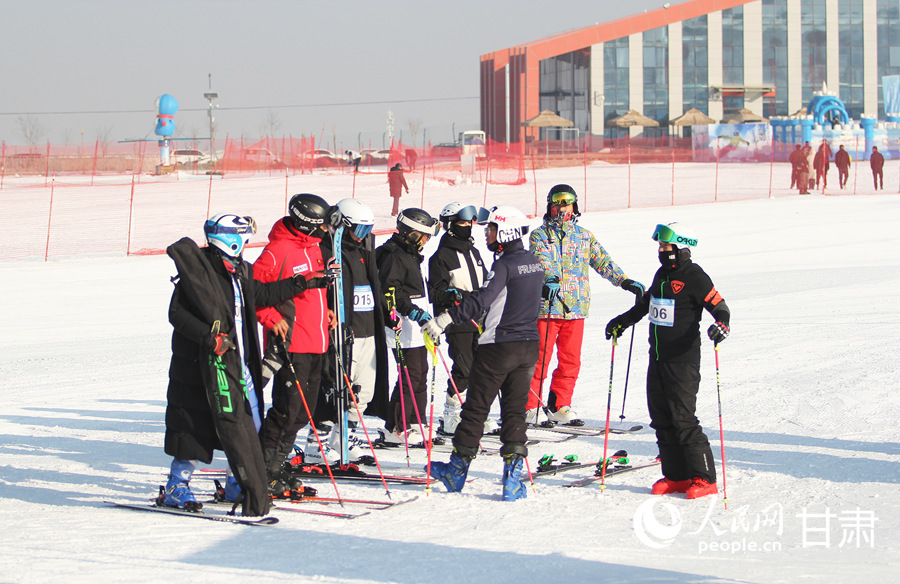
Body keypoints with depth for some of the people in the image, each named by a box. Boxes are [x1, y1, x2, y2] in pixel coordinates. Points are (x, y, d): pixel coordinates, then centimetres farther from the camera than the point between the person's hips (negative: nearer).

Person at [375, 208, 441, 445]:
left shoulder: (411, 255, 18)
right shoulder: (394, 256, -14)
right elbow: (391, 291, -22)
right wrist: (415, 312, -26)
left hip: (417, 330, 10)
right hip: (405, 331, -10)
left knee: (420, 375, 13)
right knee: (410, 378, -10)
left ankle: (415, 425, 19)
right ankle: (395, 430, -5)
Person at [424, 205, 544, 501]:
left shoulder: (505, 265, -16)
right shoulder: (535, 263, 9)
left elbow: (481, 301, -27)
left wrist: (445, 319, -30)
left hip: (498, 346, -7)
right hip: (529, 344, 7)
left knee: (476, 409, 5)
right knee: (515, 410, 9)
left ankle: (457, 470, 15)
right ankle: (513, 473, -1)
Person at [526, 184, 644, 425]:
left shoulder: (584, 237, 15)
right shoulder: (540, 235, 3)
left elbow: (603, 261, 14)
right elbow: (541, 261, -15)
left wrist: (625, 281, 2)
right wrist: (550, 279, -35)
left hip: (576, 308, 4)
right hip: (547, 306, -4)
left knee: (570, 361, 5)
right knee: (539, 359, -4)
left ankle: (559, 407, 15)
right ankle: (528, 408, 2)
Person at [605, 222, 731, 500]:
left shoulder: (694, 277, -12)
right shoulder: (662, 274, 12)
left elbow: (720, 307, -14)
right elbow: (646, 303, 29)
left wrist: (721, 326, -33)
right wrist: (622, 321, 29)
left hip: (683, 360, -8)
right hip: (658, 358, 8)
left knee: (683, 419, -11)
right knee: (661, 418, 7)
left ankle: (704, 478, -4)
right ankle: (677, 476, 14)